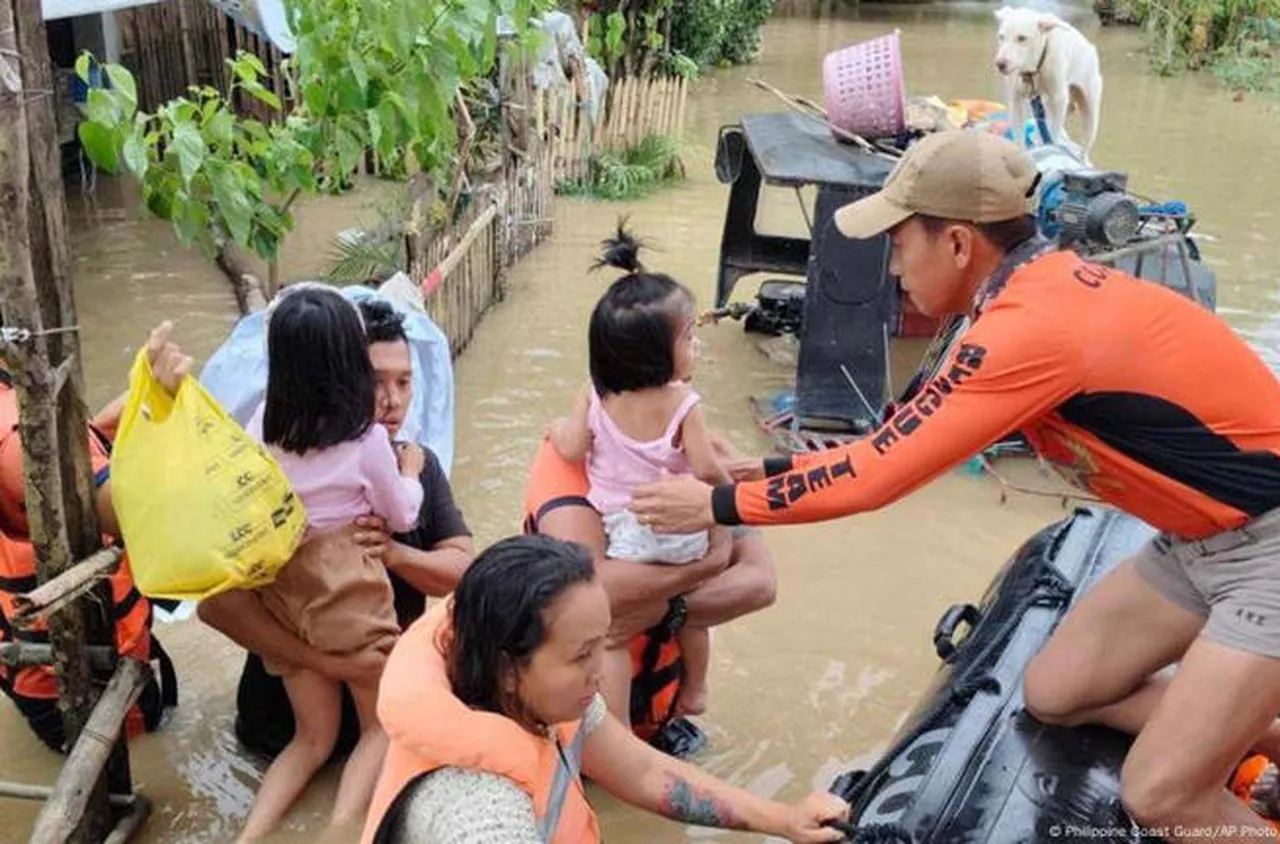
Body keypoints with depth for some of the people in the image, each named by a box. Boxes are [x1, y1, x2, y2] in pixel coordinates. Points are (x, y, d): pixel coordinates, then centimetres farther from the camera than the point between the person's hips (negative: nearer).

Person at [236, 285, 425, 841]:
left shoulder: (262, 424, -3)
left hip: (283, 590, 4)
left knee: (314, 737, 20)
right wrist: (410, 471, 22)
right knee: (382, 725, 15)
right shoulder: (366, 437, -12)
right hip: (349, 590, -4)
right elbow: (401, 517, 3)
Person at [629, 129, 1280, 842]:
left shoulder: (1033, 326, -29)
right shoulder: (1043, 285, 0)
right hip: (1210, 530, 9)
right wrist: (760, 471, 6)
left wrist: (719, 505, -12)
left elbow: (875, 476, -23)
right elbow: (905, 443, 6)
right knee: (1056, 692, 10)